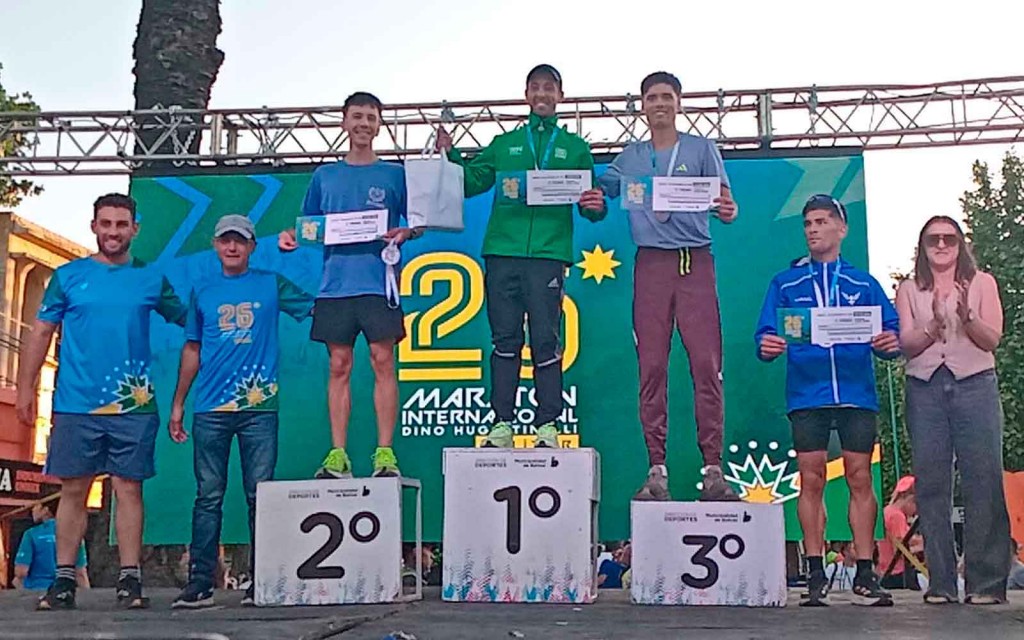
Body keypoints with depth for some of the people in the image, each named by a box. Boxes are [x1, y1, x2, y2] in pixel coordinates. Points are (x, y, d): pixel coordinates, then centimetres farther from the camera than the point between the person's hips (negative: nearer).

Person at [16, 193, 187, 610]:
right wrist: (26, 387, 2)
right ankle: (64, 580, 12)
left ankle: (130, 580, 6)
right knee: (73, 490, 4)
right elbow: (41, 332, 9)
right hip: (75, 404, 0)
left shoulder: (151, 279, 8)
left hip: (134, 405, 0)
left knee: (129, 489, 1)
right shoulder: (69, 275, 8)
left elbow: (188, 319, 11)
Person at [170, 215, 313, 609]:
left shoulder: (272, 285, 9)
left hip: (259, 407, -1)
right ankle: (200, 583, 4)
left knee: (260, 495, 0)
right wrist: (177, 405, 14)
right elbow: (192, 350, 17)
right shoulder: (202, 292, 14)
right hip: (210, 411, 2)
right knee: (208, 496, 2)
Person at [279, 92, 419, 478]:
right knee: (339, 366, 2)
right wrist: (290, 236, -3)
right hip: (335, 282, 2)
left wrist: (405, 233, -11)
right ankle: (338, 454, 5)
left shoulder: (395, 174, 11)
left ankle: (384, 452, -4)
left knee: (383, 362, -6)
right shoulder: (325, 176, 17)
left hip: (379, 282, -2)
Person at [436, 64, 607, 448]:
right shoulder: (504, 144, 20)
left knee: (546, 342, -3)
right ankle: (502, 425, 5)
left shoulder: (575, 148, 17)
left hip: (548, 254, -1)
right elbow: (469, 183, 14)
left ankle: (547, 427, 2)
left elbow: (589, 206, 13)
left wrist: (595, 206, -9)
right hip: (502, 251, 2)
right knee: (505, 340, 1)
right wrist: (450, 155, -1)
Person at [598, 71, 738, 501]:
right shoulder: (630, 158, 18)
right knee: (651, 368, -2)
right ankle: (656, 471, 1)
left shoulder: (701, 149, 11)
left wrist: (728, 210, -21)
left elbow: (723, 201, 3)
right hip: (651, 263, 2)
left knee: (707, 364, -9)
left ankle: (713, 470, -6)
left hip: (695, 261, -2)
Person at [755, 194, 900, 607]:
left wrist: (890, 343, -15)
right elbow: (766, 334, 4)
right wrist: (767, 346, -18)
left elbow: (890, 331, 7)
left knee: (860, 479, -1)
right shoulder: (785, 284, 13)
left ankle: (865, 576, 5)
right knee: (811, 481, -1)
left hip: (856, 392, 1)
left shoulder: (863, 283, 14)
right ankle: (815, 577, 4)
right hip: (806, 394, 0)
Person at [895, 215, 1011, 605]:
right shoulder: (909, 291, 14)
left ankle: (987, 582, -3)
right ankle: (940, 582, 4)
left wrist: (967, 317, -17)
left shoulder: (982, 283, 11)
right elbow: (906, 344, 2)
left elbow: (992, 339, 1)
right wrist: (935, 325, -15)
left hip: (975, 385, -1)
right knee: (931, 484, -1)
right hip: (925, 390, 2)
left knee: (983, 481, -7)